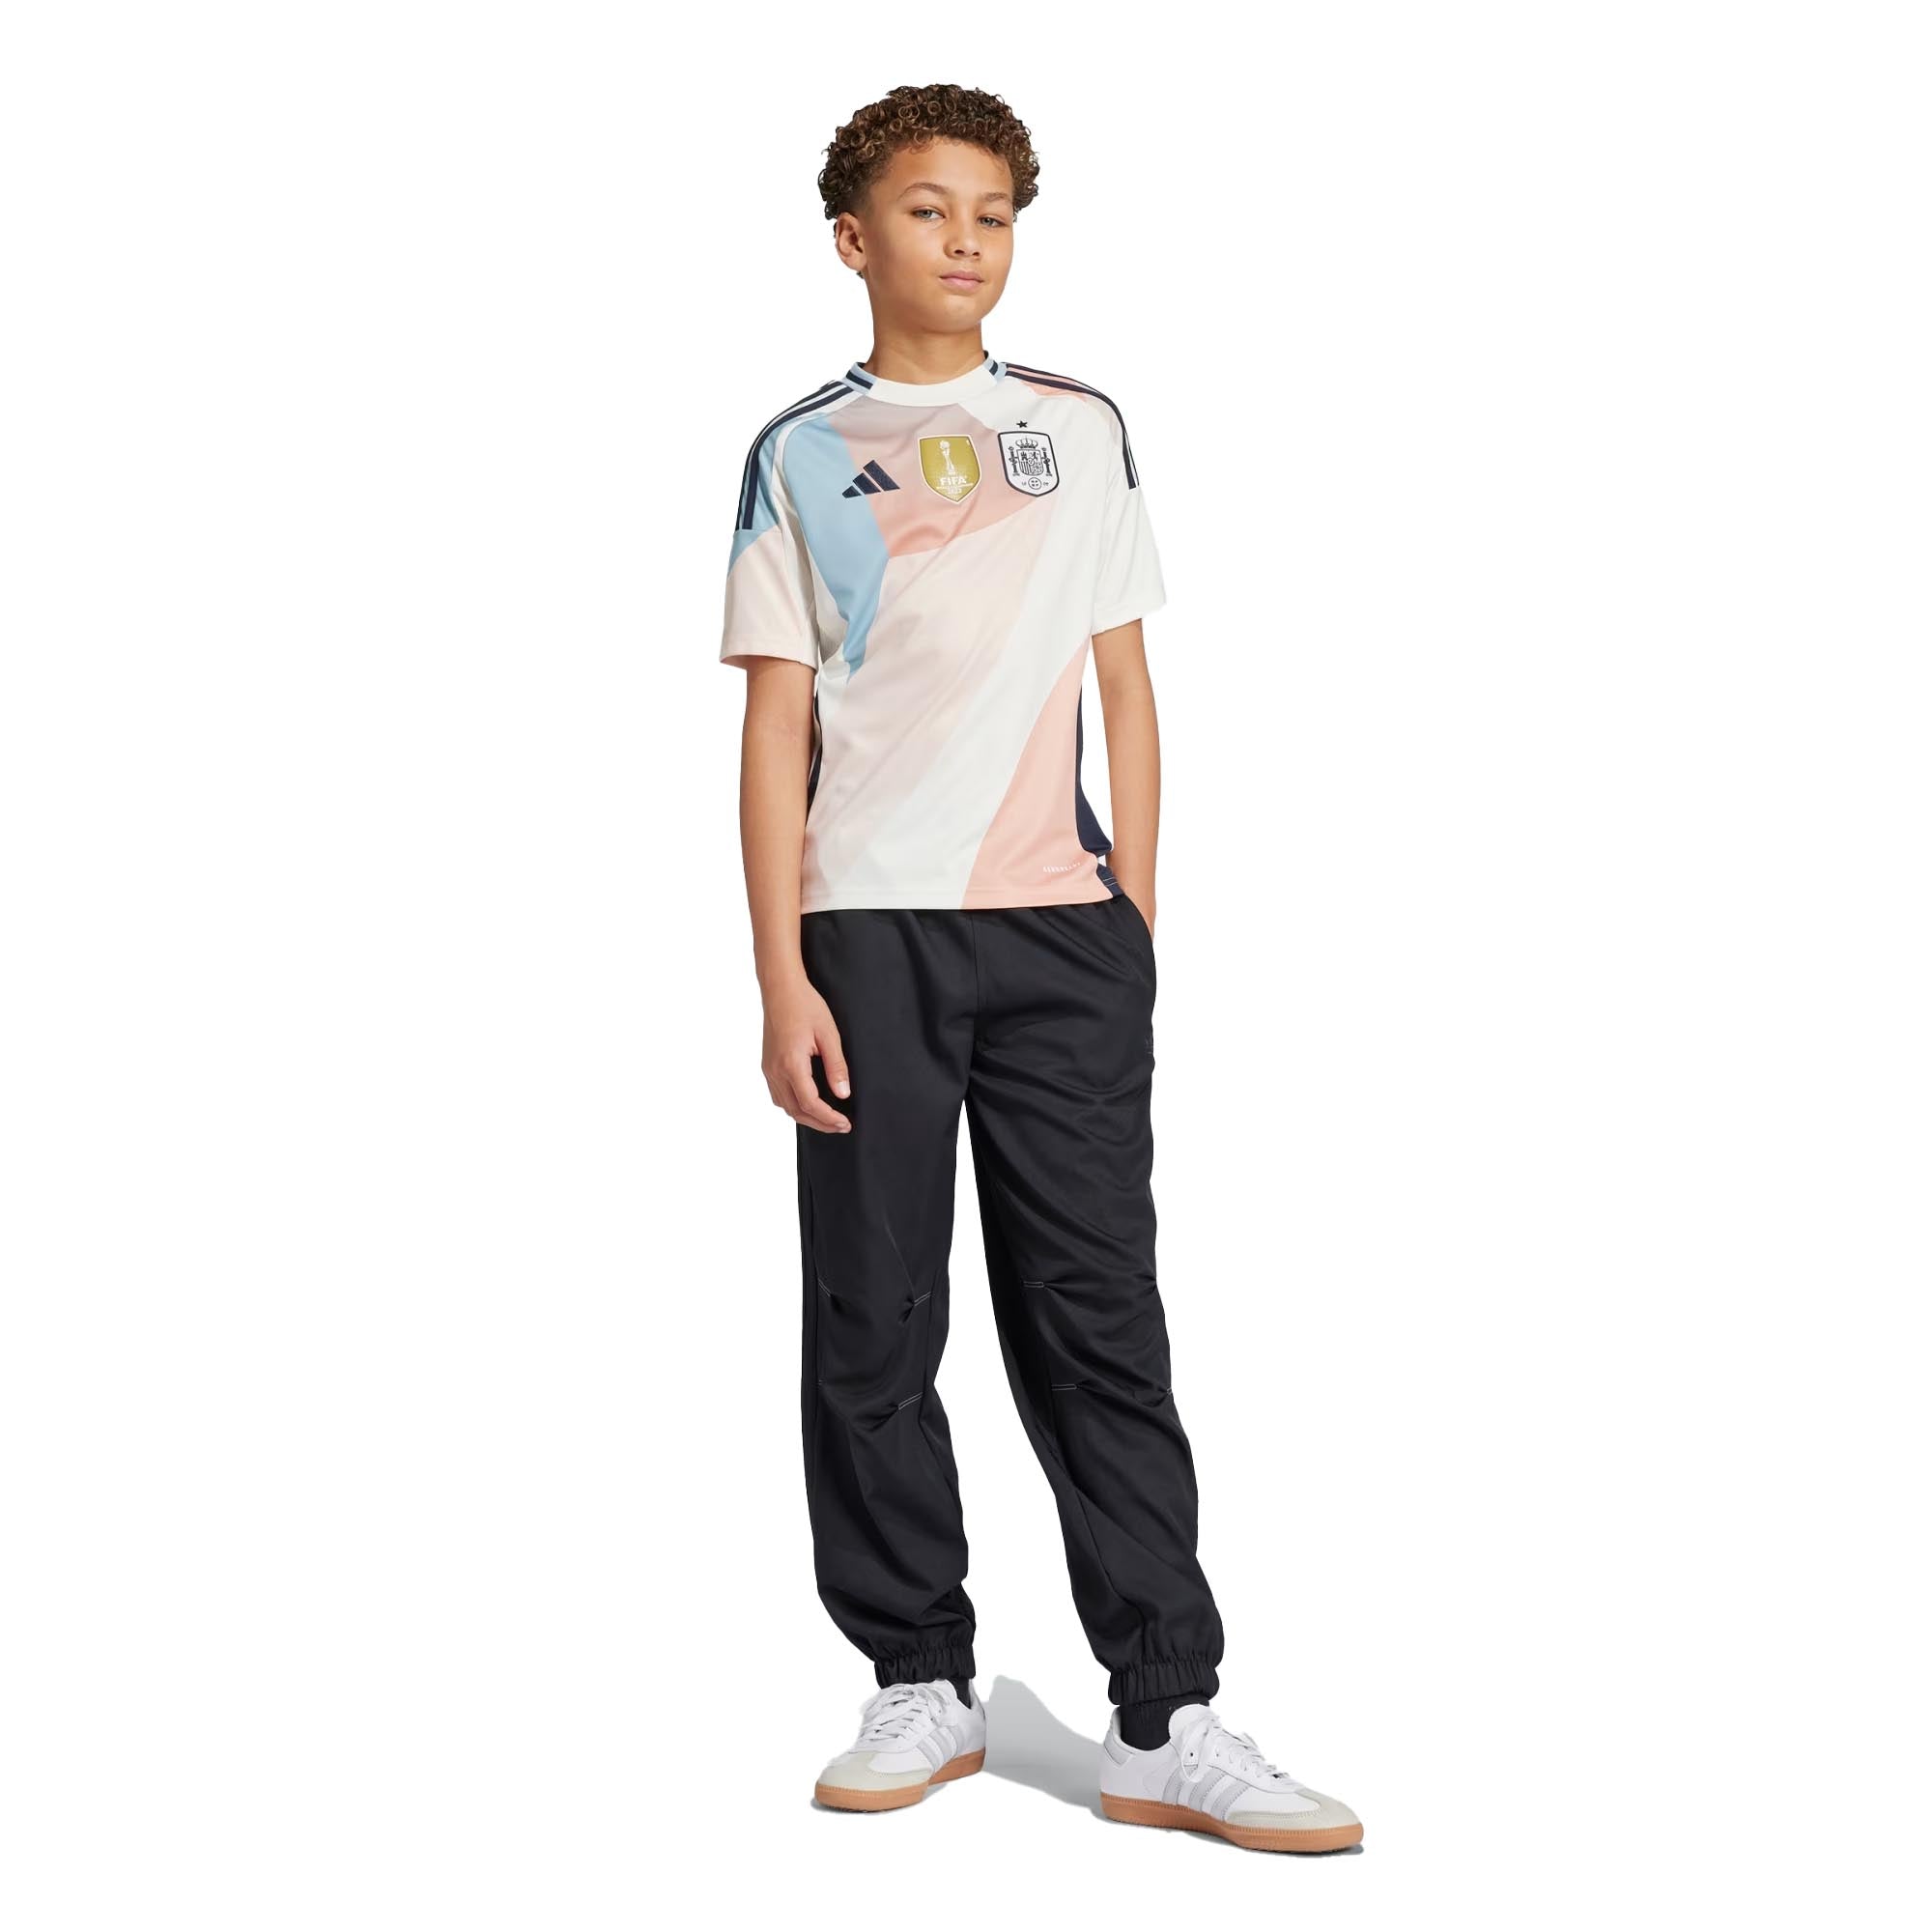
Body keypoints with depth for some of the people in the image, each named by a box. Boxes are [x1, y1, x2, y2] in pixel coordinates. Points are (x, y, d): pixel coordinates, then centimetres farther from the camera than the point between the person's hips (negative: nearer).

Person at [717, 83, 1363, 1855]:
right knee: (875, 1324, 3)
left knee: (1099, 1318, 0)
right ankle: (921, 1687, 16)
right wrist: (782, 980, -4)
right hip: (867, 929, -1)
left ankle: (1166, 1724, 3)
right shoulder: (801, 458, 7)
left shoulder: (1082, 429, 12)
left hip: (1059, 929, 1)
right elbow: (778, 731, 3)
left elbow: (1127, 689, 13)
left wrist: (1134, 924, 5)